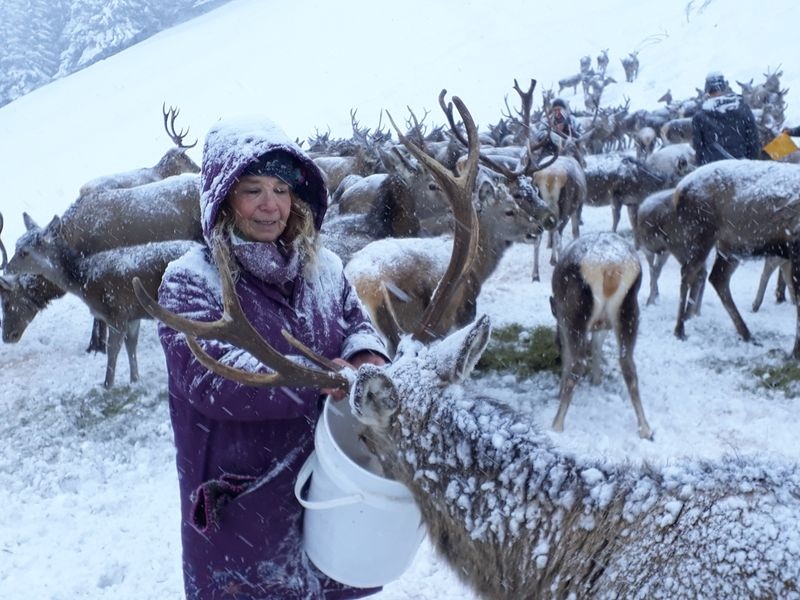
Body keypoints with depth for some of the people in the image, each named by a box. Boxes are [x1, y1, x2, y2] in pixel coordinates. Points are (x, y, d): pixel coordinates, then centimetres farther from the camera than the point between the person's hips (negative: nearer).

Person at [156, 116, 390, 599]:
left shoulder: (322, 265, 3)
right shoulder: (191, 280, -12)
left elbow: (358, 323, 9)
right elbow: (208, 375, -24)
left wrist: (367, 355, -16)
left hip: (329, 482, 5)